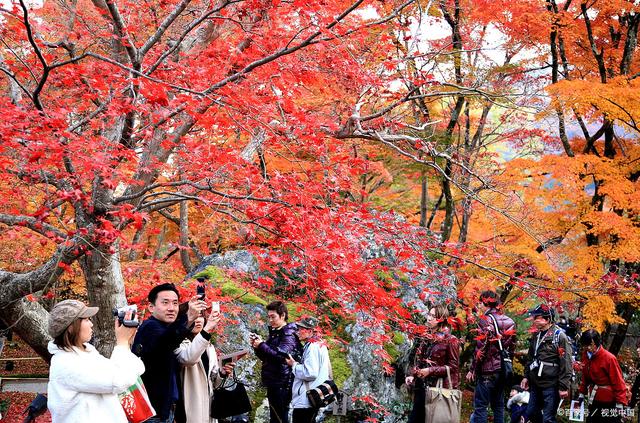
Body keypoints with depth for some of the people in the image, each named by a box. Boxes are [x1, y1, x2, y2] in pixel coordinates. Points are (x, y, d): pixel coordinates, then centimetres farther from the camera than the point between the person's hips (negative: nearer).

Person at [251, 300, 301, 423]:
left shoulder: (289, 334, -10)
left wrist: (262, 345, -17)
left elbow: (282, 355, -22)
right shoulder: (274, 333, 17)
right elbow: (265, 357, 22)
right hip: (273, 382, 9)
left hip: (282, 384, -9)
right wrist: (257, 347, 4)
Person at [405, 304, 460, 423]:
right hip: (421, 387, 7)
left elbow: (453, 367, -10)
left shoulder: (451, 340, -9)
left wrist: (430, 371, -17)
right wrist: (412, 375, 2)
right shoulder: (427, 339, 12)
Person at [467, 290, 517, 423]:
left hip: (488, 369, -7)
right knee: (498, 406, 13)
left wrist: (472, 369, -9)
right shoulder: (509, 321, 12)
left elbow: (481, 347, -15)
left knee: (480, 406, -7)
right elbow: (512, 347, 15)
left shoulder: (485, 319, -10)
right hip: (503, 370, 7)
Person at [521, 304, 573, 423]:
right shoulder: (536, 335, 12)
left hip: (551, 385, -8)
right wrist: (526, 376, 18)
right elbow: (530, 358, 24)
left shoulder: (559, 336, -12)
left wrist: (564, 386, -18)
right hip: (535, 384, 8)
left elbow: (566, 364, -16)